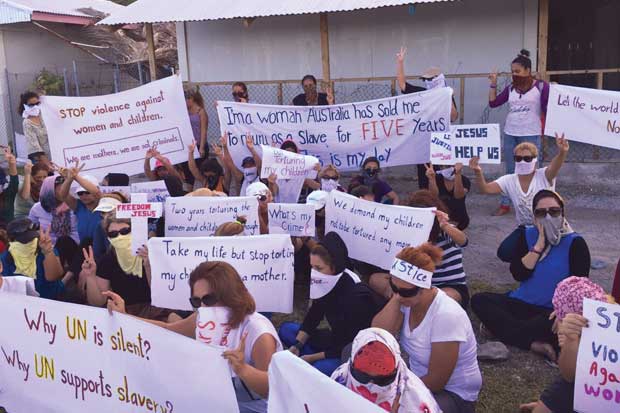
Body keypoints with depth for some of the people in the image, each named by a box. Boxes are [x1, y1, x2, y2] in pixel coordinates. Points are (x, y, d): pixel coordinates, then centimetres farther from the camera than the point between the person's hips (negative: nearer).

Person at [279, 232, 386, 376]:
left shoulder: (356, 298, -31)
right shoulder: (327, 286, -9)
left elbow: (350, 348, -25)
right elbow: (313, 317, 4)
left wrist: (312, 357, -20)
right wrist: (297, 345, -10)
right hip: (337, 341, 9)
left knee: (320, 368, -36)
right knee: (286, 329, 4)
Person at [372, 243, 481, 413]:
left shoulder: (446, 316, -29)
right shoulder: (408, 299, -10)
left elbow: (436, 381, -23)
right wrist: (396, 297, -23)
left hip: (454, 394, -7)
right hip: (417, 378, 7)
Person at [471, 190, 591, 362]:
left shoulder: (575, 243, -6)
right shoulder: (527, 235, 4)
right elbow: (518, 274, -7)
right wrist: (539, 244, -14)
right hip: (522, 304, 5)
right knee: (479, 300, -16)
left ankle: (500, 326, -19)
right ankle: (534, 343, -26)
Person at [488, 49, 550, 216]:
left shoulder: (541, 86, -3)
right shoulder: (510, 88, 8)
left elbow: (548, 109, 0)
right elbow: (493, 103, 7)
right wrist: (493, 84, 1)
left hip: (531, 135, -4)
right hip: (509, 134, 4)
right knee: (510, 171, 11)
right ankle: (505, 205, 17)